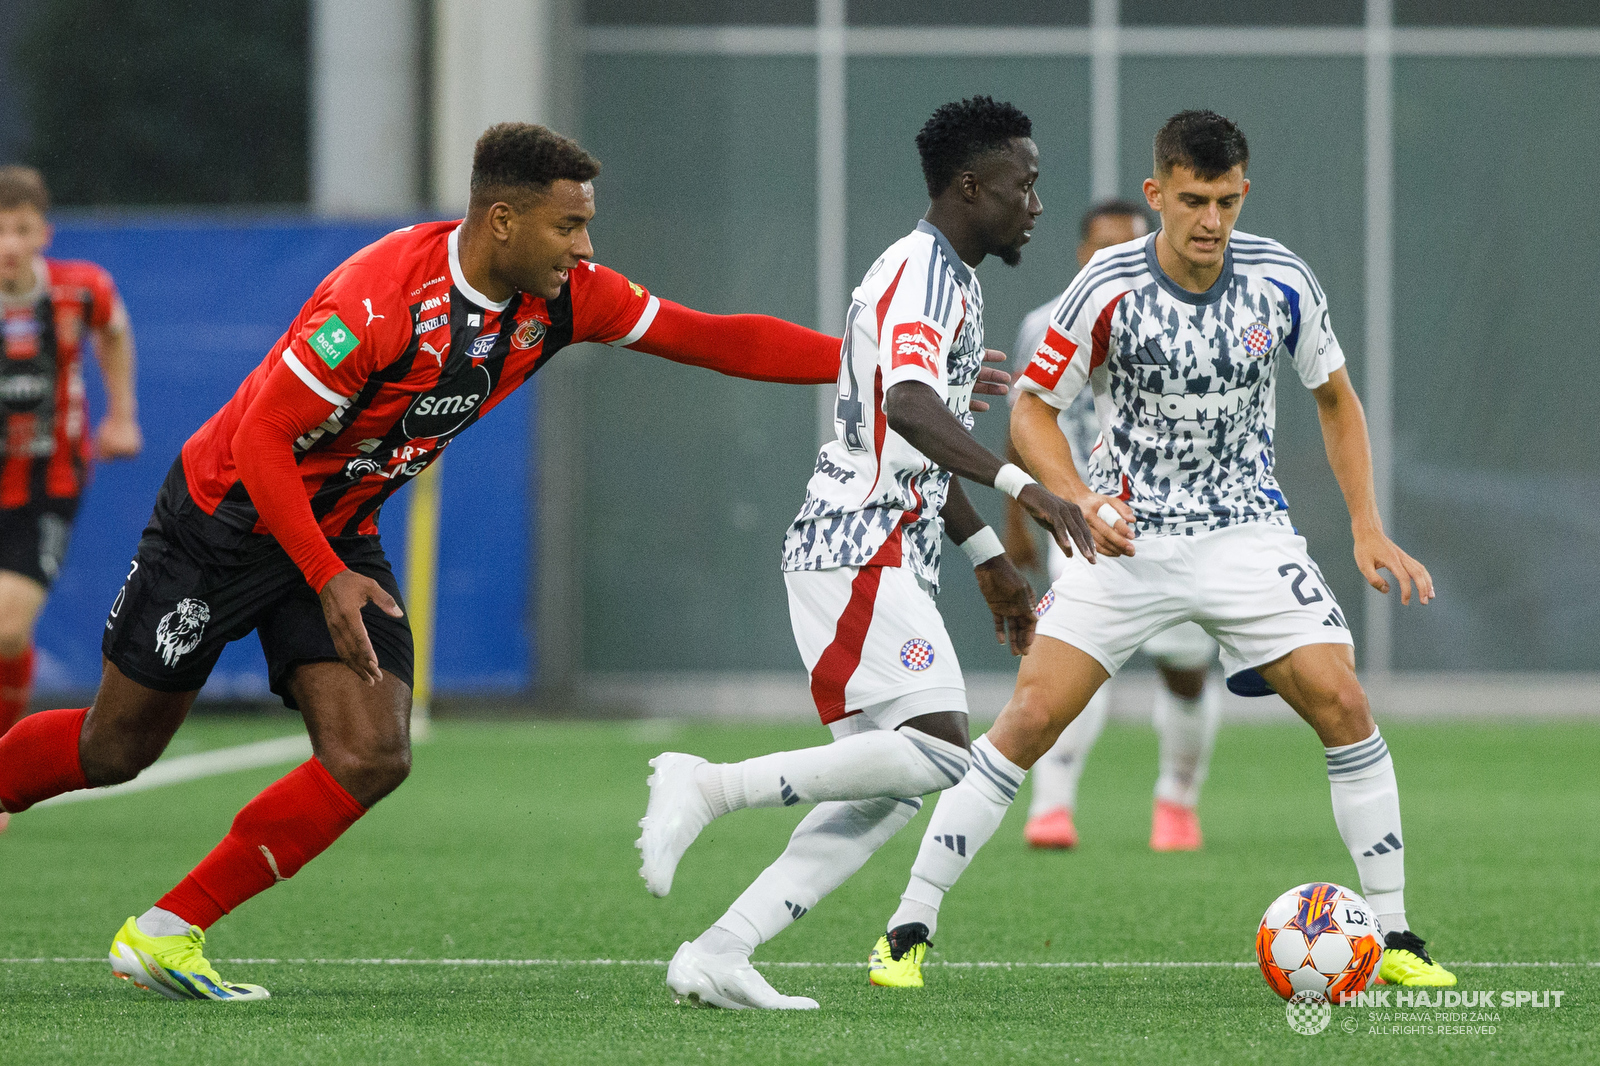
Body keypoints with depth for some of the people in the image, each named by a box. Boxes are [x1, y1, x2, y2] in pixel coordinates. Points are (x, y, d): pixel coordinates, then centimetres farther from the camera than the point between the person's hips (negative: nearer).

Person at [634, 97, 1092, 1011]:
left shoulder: (952, 280, 21)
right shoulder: (919, 274, -12)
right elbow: (908, 405, -32)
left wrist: (990, 558, 33)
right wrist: (1020, 486, -42)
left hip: (889, 559, 10)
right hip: (860, 552, -10)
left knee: (891, 787, 4)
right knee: (935, 752, -21)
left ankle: (718, 954, 0)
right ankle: (710, 786, -16)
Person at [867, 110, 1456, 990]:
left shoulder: (1282, 282, -7)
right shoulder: (1107, 288, -15)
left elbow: (1335, 398, 10)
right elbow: (1031, 410, -6)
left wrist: (1367, 528, 2)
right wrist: (1084, 503, -23)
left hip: (1247, 531, 2)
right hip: (1126, 536, -2)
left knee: (1343, 705, -11)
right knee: (1029, 718, -13)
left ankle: (1393, 938, 2)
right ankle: (910, 931, -4)